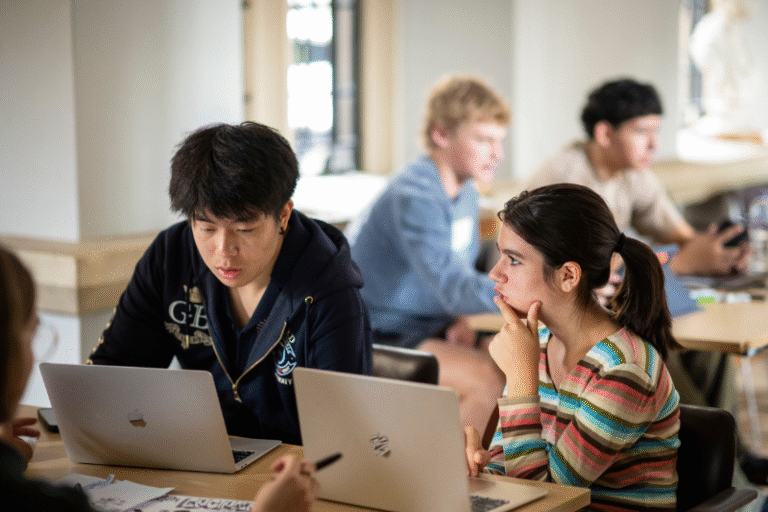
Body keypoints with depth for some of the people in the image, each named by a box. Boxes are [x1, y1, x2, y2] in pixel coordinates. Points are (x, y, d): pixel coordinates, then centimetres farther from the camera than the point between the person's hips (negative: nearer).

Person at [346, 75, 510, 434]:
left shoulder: (465, 189, 7)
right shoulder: (414, 197, -23)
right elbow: (455, 288, -34)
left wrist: (457, 319, -7)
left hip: (424, 324, 9)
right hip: (373, 337, -9)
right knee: (492, 379, -27)